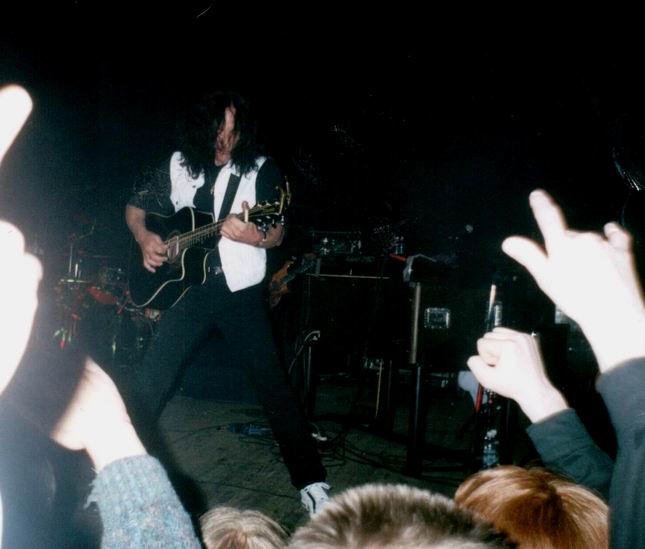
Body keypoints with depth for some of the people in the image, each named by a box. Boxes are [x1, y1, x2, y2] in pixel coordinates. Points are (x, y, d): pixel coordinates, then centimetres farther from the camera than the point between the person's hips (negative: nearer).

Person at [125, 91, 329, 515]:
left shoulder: (262, 170, -2)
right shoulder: (179, 165, 6)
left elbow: (276, 235, -7)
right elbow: (135, 206, 16)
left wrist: (247, 233, -28)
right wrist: (144, 238, -4)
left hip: (240, 290, -2)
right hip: (189, 285, 3)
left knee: (273, 384, -6)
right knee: (153, 378, 3)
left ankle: (312, 481, 4)